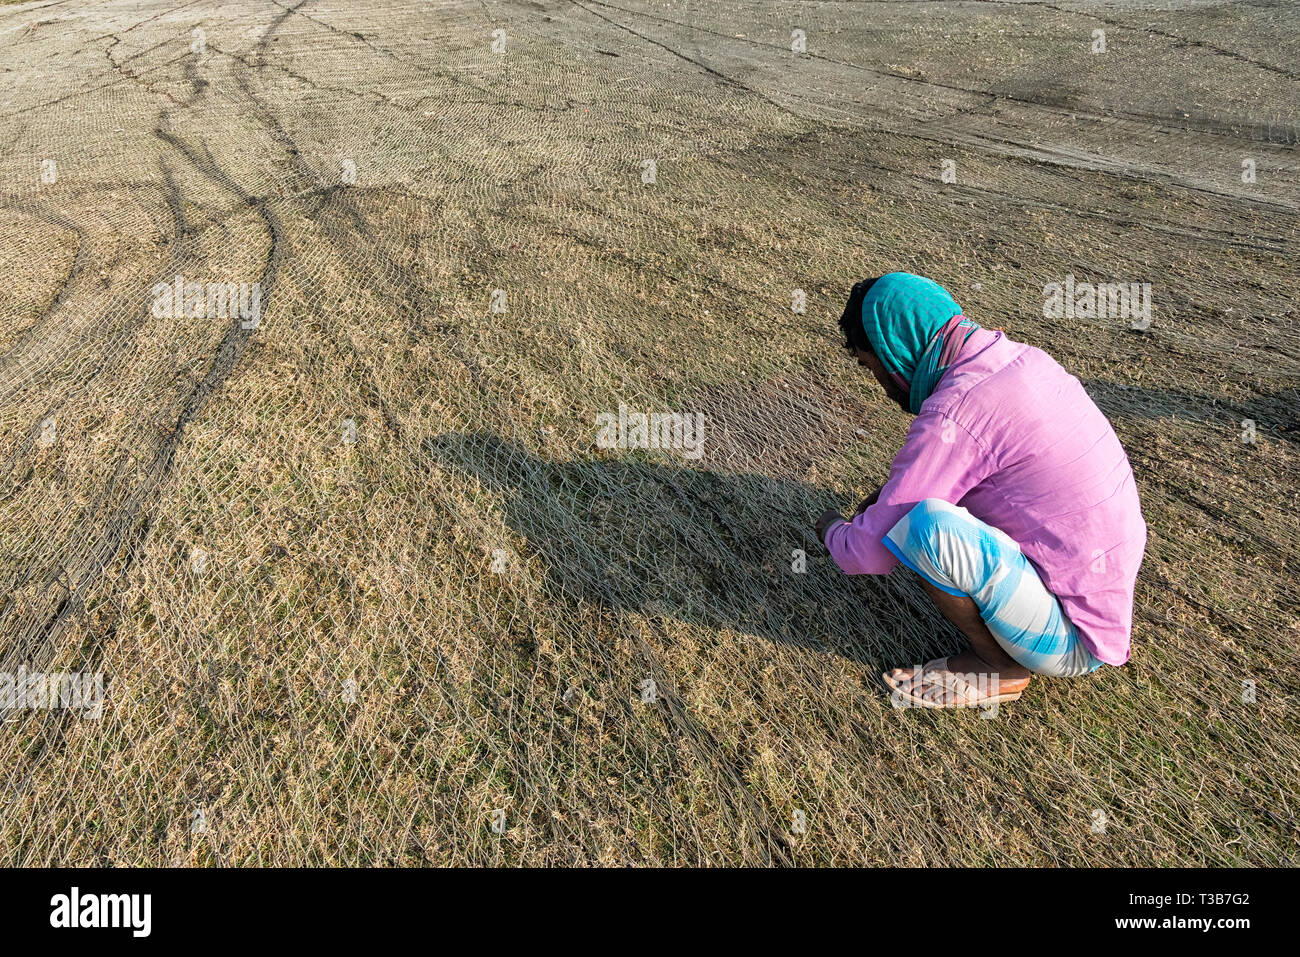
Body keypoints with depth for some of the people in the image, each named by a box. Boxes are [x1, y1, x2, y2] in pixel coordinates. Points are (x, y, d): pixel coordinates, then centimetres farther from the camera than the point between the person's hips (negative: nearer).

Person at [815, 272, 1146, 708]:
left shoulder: (951, 415, -26)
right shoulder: (1022, 356, 0)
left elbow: (868, 553, -19)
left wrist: (832, 530, 3)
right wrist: (895, 493, 17)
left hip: (1072, 642, -9)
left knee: (922, 523, -28)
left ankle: (999, 667, -1)